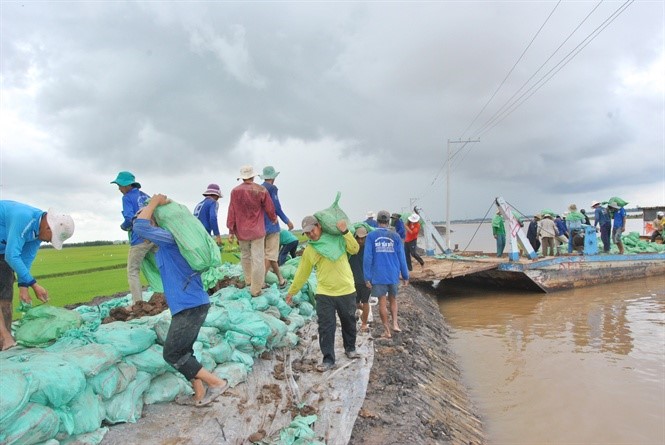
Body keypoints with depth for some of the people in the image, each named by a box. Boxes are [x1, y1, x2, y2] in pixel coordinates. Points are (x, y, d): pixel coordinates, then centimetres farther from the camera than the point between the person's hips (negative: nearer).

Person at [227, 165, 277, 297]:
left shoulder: (235, 191, -4)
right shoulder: (261, 190, -9)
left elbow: (231, 212, -2)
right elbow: (269, 208, 0)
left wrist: (231, 231, 5)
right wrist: (273, 218, 21)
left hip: (241, 231, 3)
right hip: (257, 231, -3)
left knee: (245, 255, 22)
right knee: (258, 259, 0)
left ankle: (248, 280, 33)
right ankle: (255, 290, 2)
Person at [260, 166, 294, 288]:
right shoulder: (272, 188, -11)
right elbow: (276, 208, -12)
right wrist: (287, 221, -1)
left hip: (260, 226, 7)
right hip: (271, 225, -7)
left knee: (272, 253, 14)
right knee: (270, 255, -1)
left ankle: (281, 279, 22)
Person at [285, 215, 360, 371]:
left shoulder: (337, 238, -4)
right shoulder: (309, 250, 2)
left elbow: (354, 249, -14)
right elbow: (302, 273, 9)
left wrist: (345, 232, -23)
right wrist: (292, 291, 13)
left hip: (346, 290, 0)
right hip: (324, 294, 1)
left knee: (349, 322, 17)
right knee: (326, 327, -1)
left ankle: (350, 348, 40)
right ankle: (328, 359, 11)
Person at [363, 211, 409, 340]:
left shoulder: (371, 236, -5)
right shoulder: (395, 236, -1)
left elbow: (367, 258, -9)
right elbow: (402, 257, 0)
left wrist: (367, 278, -5)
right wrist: (405, 276, 8)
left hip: (378, 276, -2)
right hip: (393, 275, 2)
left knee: (382, 302, 8)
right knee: (393, 299, 22)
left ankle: (387, 331, 15)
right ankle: (395, 323, 9)